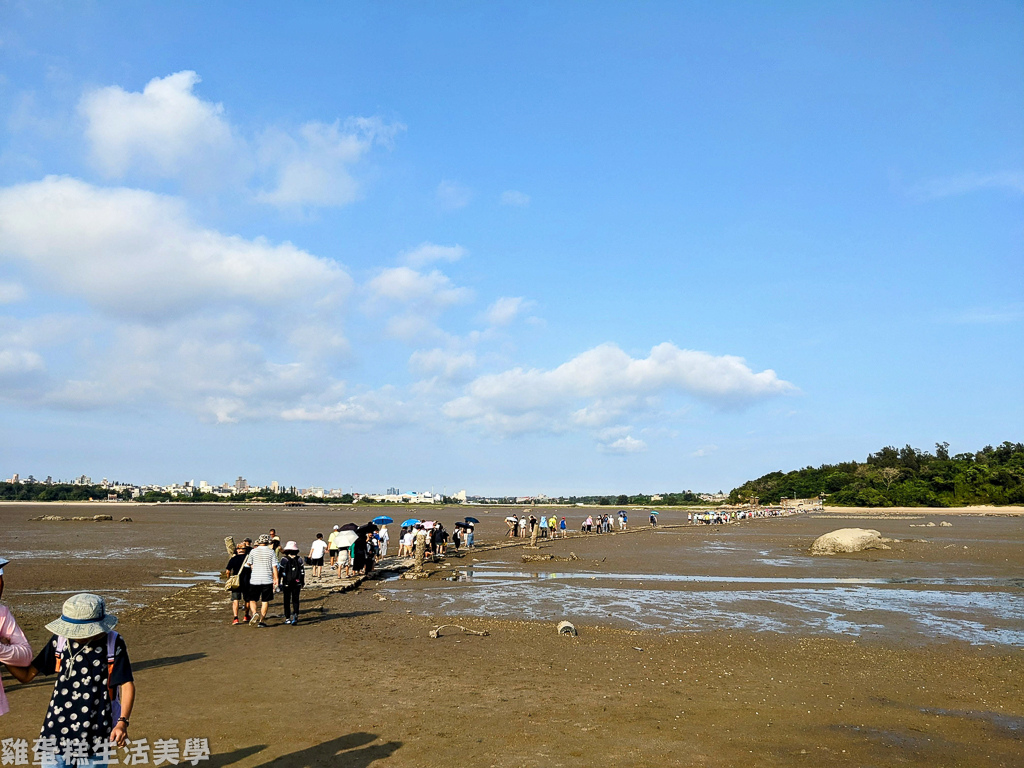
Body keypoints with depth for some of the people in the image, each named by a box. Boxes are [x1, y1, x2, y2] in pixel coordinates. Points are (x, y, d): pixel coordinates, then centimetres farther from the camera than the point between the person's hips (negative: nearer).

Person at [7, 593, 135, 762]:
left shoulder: (113, 643, -10)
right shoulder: (60, 640, -2)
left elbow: (127, 684, -9)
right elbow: (27, 675, 6)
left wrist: (122, 722, -20)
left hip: (95, 734, -2)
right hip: (58, 731, 2)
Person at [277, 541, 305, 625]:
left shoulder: (284, 560, -8)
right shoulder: (299, 559, 1)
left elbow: (280, 572, -6)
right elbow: (302, 572, 7)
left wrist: (278, 583, 3)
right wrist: (303, 582, 17)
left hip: (286, 584, -2)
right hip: (297, 583, 2)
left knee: (287, 601, 9)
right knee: (295, 600, 8)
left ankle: (288, 618, 11)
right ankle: (295, 615, -13)